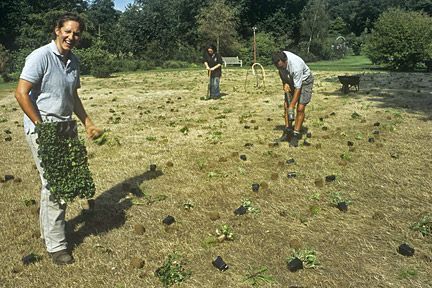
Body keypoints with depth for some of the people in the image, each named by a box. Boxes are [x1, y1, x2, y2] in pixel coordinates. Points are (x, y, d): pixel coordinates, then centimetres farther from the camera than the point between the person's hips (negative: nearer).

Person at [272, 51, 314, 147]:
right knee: (286, 106, -1)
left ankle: (295, 135, -9)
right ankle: (287, 132, 6)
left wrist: (292, 106, -30)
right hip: (291, 80, 6)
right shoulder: (279, 59, -21)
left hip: (304, 81, -6)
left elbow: (298, 88, -33)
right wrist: (284, 83, -12)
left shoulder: (296, 65, -39)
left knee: (300, 108, -14)